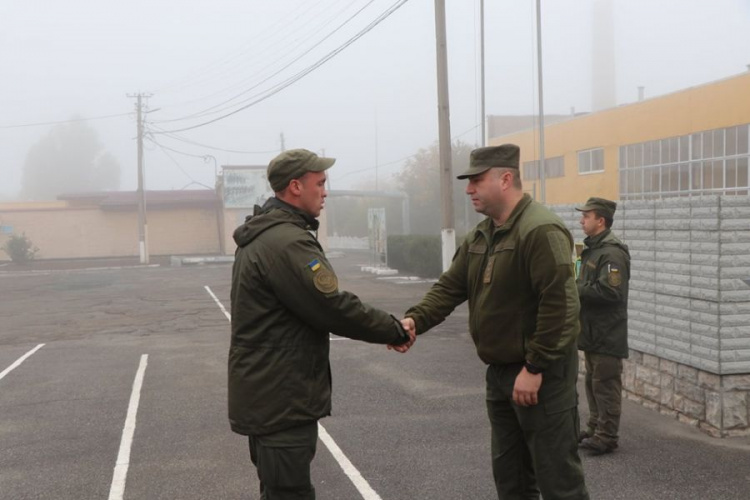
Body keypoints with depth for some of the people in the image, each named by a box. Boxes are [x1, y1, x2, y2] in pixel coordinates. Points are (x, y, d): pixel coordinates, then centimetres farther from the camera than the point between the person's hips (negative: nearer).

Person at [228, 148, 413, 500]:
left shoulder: (262, 236, 13)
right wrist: (395, 330, -8)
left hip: (266, 393, 11)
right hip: (281, 400, -11)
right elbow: (335, 308, -21)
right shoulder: (288, 242, -21)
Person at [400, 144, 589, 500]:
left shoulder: (541, 231, -19)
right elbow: (450, 287, 8)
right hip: (500, 371, 9)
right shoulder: (480, 236, 11)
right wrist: (415, 320, -10)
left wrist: (535, 368, -23)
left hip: (542, 374, -9)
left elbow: (560, 305, -25)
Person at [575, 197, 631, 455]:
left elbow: (609, 291, -27)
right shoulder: (592, 248, 15)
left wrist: (575, 289, -19)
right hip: (592, 330, 10)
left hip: (607, 334, -10)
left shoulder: (612, 253, -18)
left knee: (606, 385, -3)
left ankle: (606, 437, 3)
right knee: (593, 382, 17)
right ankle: (595, 429, 27)